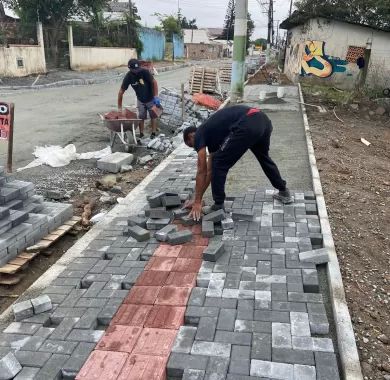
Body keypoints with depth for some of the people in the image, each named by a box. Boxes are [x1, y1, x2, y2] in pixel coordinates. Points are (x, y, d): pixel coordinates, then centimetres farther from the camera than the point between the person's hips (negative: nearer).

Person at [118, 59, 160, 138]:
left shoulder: (144, 72, -27)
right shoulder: (129, 77, -18)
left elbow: (154, 82, -20)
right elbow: (121, 91, -14)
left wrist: (156, 97, -26)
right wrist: (119, 108, -14)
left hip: (151, 99, -2)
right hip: (140, 100, 2)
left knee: (153, 116, 4)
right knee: (141, 117, 5)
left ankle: (153, 134, 14)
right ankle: (141, 135, 17)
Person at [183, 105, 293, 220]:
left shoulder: (199, 135, 14)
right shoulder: (211, 133, 37)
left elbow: (202, 171, 9)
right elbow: (210, 170, 39)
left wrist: (197, 202, 15)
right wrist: (197, 199, 43)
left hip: (247, 125, -10)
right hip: (263, 120, 10)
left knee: (219, 165, 6)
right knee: (264, 157, 37)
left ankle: (218, 208, 14)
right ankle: (284, 193, 49)